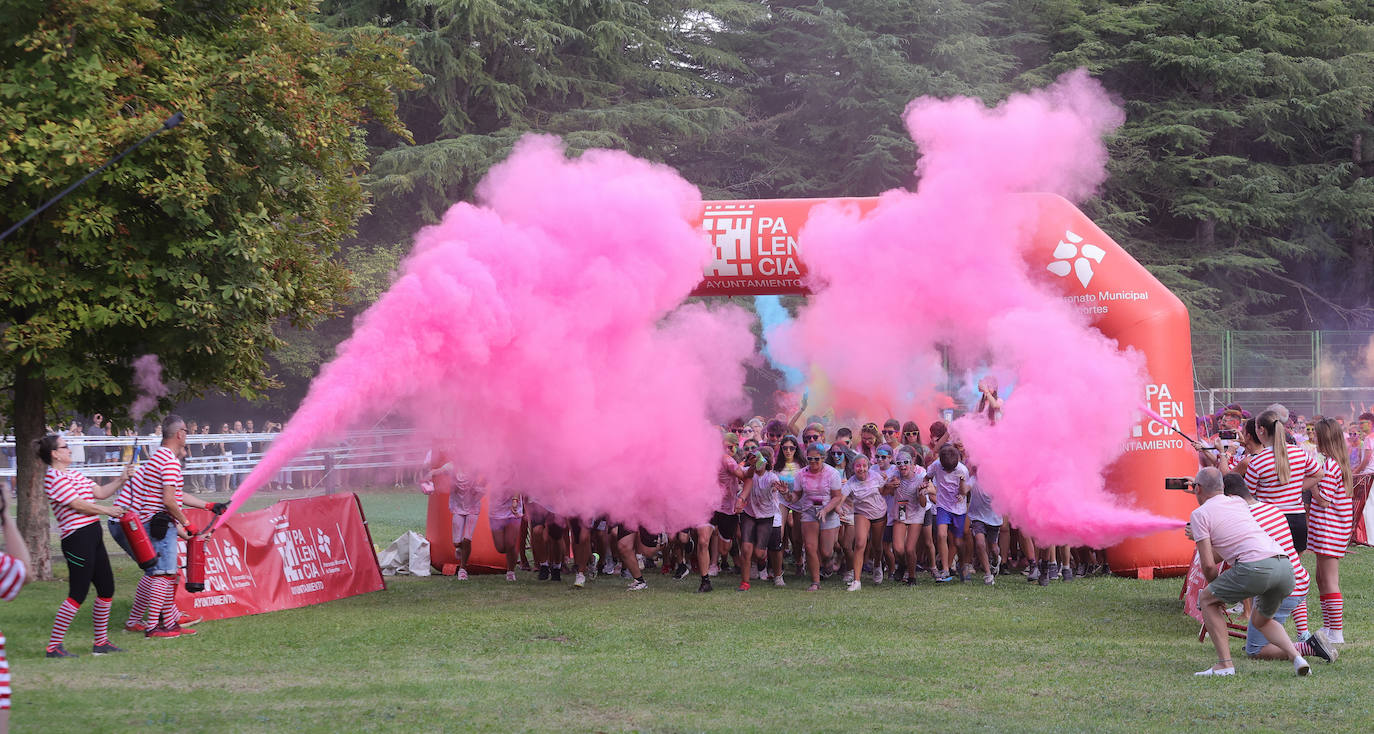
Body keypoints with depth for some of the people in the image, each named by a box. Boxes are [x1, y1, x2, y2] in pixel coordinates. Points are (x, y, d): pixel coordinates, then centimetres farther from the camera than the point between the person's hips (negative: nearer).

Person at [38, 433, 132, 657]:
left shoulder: (73, 475, 19)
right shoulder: (54, 478, -12)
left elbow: (100, 492, 20)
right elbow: (78, 504, -16)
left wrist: (121, 480, 10)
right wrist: (107, 511, -6)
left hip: (92, 535, 10)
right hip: (77, 537, -10)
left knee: (106, 589, 12)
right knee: (77, 594, -9)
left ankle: (101, 642, 22)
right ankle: (54, 646, -4)